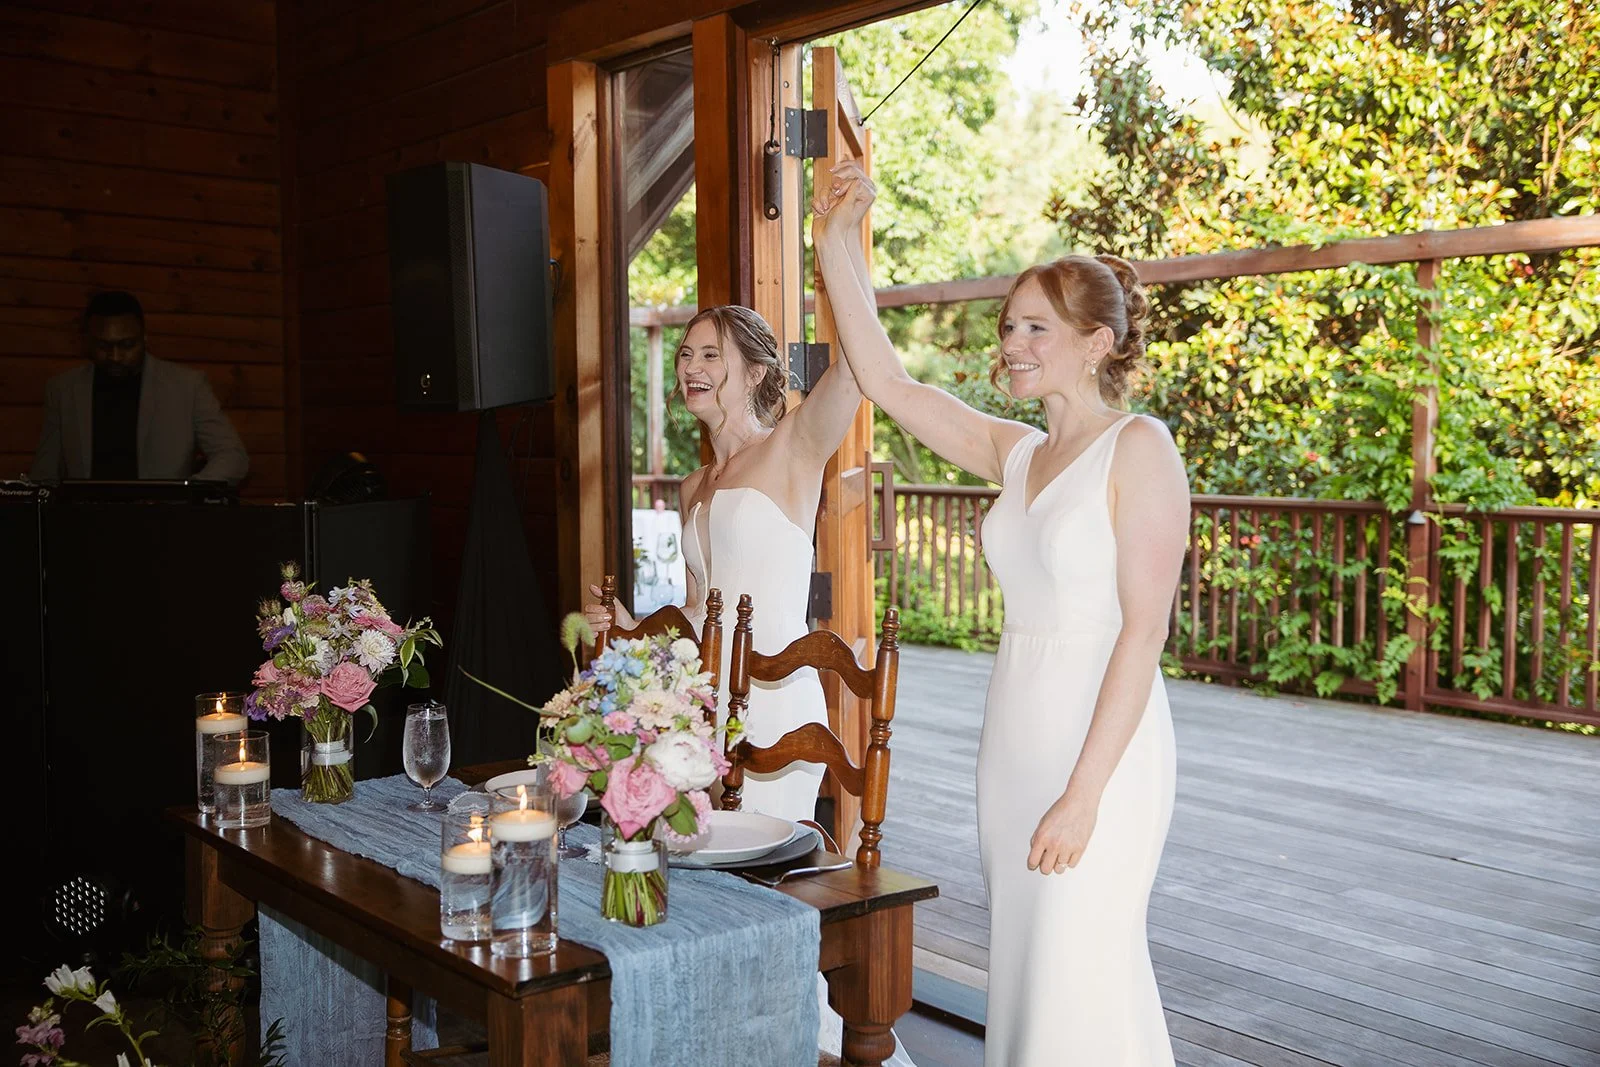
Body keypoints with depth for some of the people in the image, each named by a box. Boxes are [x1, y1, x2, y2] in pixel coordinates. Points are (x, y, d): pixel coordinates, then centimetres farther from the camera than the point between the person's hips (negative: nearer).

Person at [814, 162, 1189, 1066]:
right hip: (1015, 742, 7)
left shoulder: (1139, 447, -10)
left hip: (1102, 748, -7)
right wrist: (837, 243, 8)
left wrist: (1082, 792, -19)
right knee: (1024, 974, 14)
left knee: (1082, 985, -2)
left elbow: (1143, 629, -16)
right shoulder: (1016, 453, 10)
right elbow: (886, 383, 12)